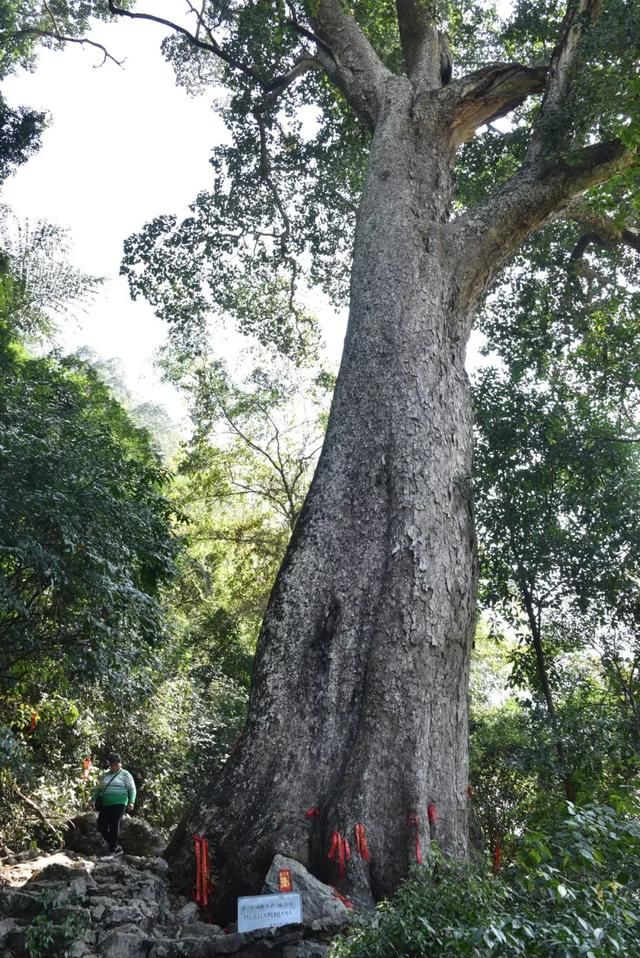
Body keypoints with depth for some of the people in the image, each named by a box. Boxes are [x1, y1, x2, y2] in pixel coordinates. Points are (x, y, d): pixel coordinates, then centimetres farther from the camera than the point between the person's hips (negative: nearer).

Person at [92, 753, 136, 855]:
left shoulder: (125, 774, 2)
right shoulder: (105, 775, 16)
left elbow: (132, 789, -2)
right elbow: (98, 788, 22)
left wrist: (131, 802, -12)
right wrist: (93, 800, 12)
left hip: (118, 804, -6)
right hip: (105, 805, 6)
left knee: (114, 827, -7)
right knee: (101, 827, 2)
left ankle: (112, 850, 7)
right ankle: (116, 846, 19)